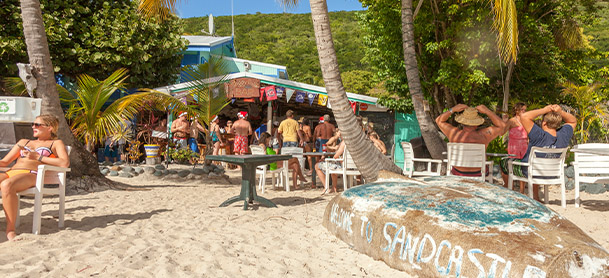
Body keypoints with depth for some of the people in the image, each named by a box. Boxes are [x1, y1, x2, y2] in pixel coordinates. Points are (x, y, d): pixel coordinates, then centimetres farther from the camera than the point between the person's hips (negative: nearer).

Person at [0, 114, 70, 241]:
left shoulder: (56, 143, 18)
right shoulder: (23, 142, 35)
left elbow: (65, 163, -3)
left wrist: (37, 157, -3)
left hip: (31, 174, -5)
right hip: (10, 173, 6)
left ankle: (10, 230, -30)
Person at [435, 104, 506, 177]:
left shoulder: (455, 134, -19)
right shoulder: (482, 135, -22)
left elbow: (439, 120, -4)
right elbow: (502, 126, -7)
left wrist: (453, 109, -14)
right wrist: (487, 111, -11)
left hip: (458, 174, 1)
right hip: (478, 175, 0)